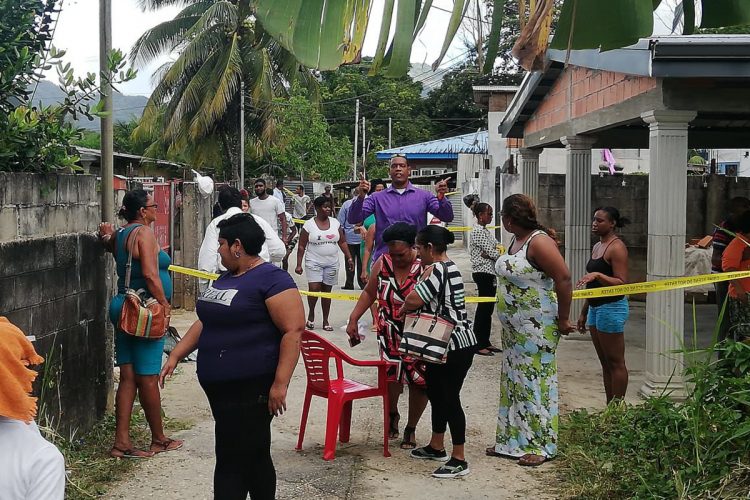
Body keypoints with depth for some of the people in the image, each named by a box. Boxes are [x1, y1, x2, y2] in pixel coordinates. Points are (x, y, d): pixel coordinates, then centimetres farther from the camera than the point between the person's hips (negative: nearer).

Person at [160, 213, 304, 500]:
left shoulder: (271, 279, -13)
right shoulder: (226, 278, 16)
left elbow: (293, 330, -19)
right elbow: (205, 323, 23)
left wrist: (280, 384, -22)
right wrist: (175, 356, 16)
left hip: (250, 389, -9)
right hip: (219, 387, 9)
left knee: (233, 463, -6)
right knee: (254, 457, 17)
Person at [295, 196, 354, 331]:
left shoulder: (335, 223, 5)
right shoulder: (309, 225, -5)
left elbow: (342, 242, 9)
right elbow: (301, 246, -3)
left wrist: (349, 258, 1)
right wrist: (299, 265, -8)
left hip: (331, 263, 3)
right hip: (314, 263, -3)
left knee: (327, 290, 7)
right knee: (314, 289, -16)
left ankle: (325, 321, 16)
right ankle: (311, 315, 9)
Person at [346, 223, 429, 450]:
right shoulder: (383, 263, -1)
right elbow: (369, 293, 11)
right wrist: (353, 319, 5)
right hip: (390, 332, 2)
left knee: (419, 380, 2)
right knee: (391, 373, -5)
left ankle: (411, 428, 22)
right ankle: (392, 414, 27)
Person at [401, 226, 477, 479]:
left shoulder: (438, 270, -19)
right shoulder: (447, 267, 14)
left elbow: (414, 299, -21)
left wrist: (402, 310, -2)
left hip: (456, 346, -11)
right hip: (445, 345, 11)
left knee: (449, 399, -4)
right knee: (436, 394, 19)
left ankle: (459, 460, 4)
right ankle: (436, 447, 33)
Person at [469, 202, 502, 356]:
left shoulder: (486, 231, 17)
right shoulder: (478, 231, -13)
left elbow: (492, 251, 11)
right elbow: (491, 252, -16)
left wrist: (487, 254, -11)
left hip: (490, 273, 10)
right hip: (483, 273, -9)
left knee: (488, 308, 11)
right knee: (483, 308, -7)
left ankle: (485, 342, 17)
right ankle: (478, 345, -3)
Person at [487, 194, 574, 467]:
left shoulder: (539, 242, -18)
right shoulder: (516, 240, 10)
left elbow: (564, 279, -22)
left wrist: (563, 319, -18)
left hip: (537, 328, -9)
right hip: (513, 328, 9)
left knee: (535, 382, -1)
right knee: (513, 381, 14)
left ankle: (540, 445, 9)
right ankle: (512, 440, 25)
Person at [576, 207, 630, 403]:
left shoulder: (617, 247, -12)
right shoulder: (597, 246, 16)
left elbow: (621, 283, -19)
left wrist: (597, 275, -31)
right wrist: (584, 313, 22)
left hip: (612, 308, -10)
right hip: (595, 308, 10)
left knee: (615, 363, -3)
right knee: (605, 363, 12)